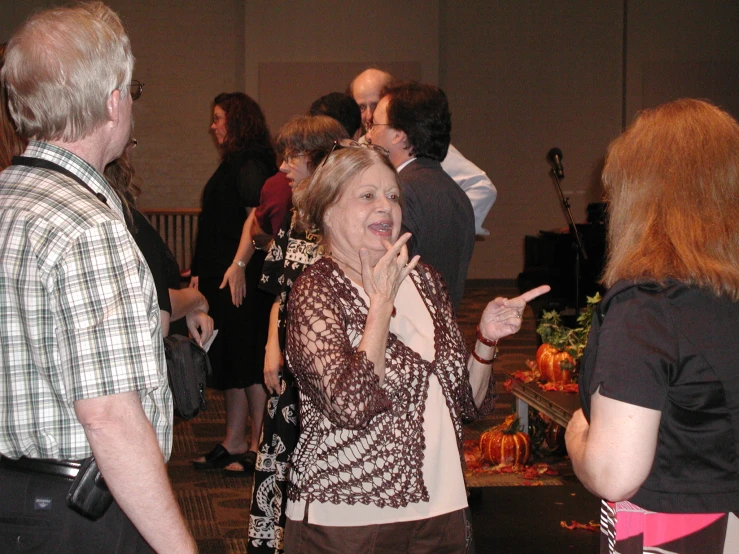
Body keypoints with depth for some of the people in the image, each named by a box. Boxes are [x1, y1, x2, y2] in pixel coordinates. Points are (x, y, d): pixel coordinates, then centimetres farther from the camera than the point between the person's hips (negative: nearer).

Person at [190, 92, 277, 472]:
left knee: (246, 359, -6)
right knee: (229, 361, 11)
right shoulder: (232, 165, 20)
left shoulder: (250, 165, -11)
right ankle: (234, 442, 17)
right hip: (218, 277, 10)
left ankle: (258, 444, -2)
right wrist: (200, 272, 23)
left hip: (240, 279, -10)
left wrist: (239, 264, -27)